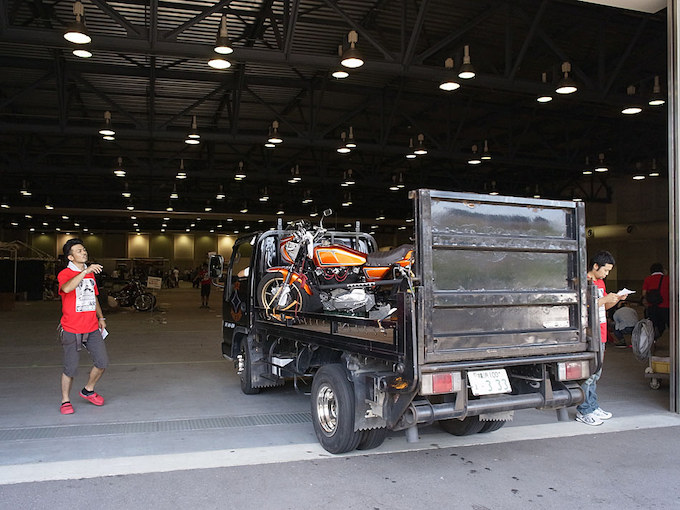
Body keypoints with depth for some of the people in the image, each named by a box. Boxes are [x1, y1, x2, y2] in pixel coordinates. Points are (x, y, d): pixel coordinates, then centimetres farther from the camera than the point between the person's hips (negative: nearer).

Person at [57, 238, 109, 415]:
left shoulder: (90, 273, 14)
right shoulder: (65, 274, -8)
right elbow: (66, 288, -33)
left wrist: (100, 317, 22)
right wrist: (85, 271, -39)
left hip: (92, 328, 6)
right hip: (72, 330, -6)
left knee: (102, 362, 4)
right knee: (70, 368, 0)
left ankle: (88, 390, 27)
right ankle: (65, 401, 20)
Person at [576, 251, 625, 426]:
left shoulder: (600, 282, 17)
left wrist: (616, 299, 8)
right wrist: (605, 299, -19)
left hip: (600, 335, 9)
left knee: (596, 373, 14)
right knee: (588, 374, -7)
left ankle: (593, 407, 22)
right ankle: (583, 411, 0)